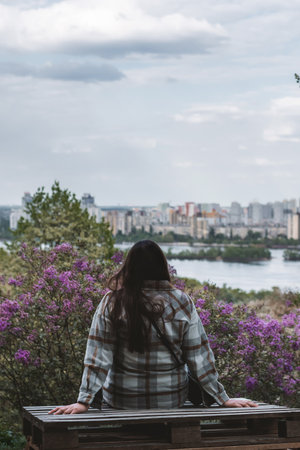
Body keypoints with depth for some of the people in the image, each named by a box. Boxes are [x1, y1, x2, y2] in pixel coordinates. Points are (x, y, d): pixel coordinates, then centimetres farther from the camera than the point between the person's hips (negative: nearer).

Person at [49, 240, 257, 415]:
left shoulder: (112, 303, -11)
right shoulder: (182, 303, -8)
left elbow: (98, 357, -12)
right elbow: (200, 358, -6)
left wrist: (84, 401, -10)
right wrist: (223, 398, 3)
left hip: (123, 400, 0)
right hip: (172, 399, 1)